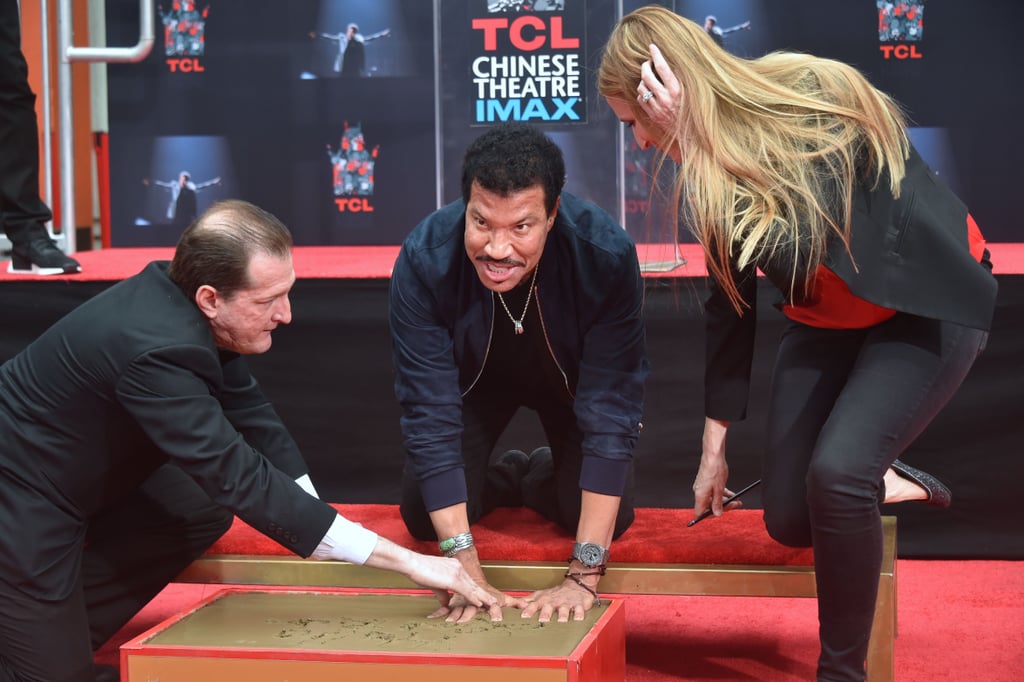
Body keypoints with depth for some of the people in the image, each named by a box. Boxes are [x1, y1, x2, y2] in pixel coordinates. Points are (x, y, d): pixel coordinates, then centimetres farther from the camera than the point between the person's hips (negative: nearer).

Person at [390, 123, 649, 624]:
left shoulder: (606, 254, -38)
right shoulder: (424, 259, -36)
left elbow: (611, 410, -35)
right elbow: (430, 413, -32)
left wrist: (583, 576, -39)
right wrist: (467, 572, -37)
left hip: (570, 377, 0)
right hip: (475, 377, 1)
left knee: (607, 521, -14)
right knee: (425, 519, -12)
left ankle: (543, 479, 20)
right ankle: (502, 482, 21)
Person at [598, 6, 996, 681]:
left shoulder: (822, 105, -29)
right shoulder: (714, 165, -8)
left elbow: (793, 258, -38)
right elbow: (731, 300, 2)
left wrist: (692, 137, -37)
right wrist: (715, 447, 6)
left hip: (928, 303, -7)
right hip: (830, 318, 7)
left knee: (835, 472, -26)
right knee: (790, 520, 0)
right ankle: (883, 481, 31)